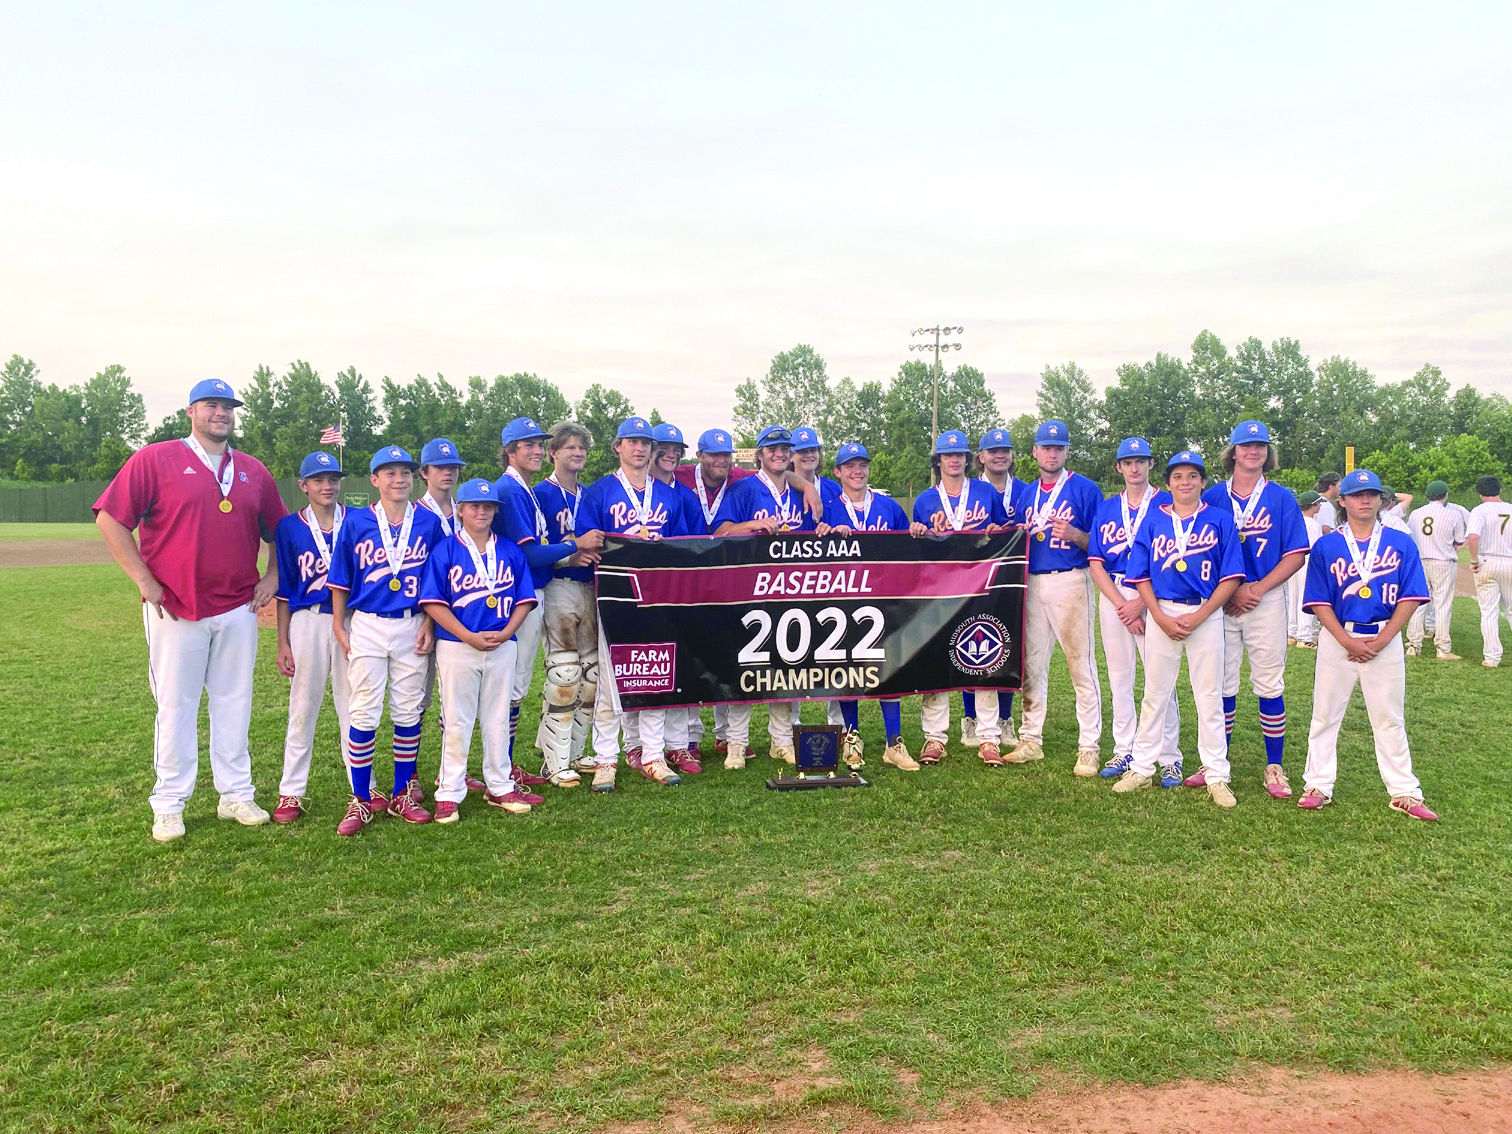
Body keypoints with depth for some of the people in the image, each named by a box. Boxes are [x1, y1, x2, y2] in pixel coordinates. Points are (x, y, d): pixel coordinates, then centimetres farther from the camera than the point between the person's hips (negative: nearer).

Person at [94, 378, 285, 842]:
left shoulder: (253, 472, 11)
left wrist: (273, 576, 8)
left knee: (235, 703, 10)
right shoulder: (154, 459, -3)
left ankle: (236, 795, 21)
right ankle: (168, 805, 15)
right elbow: (110, 518, -6)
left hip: (238, 609, 4)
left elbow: (278, 529, 21)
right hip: (175, 608, -4)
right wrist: (144, 581, -10)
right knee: (175, 706, 4)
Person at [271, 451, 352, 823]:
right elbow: (284, 590, 4)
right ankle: (291, 793, 16)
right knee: (302, 708, 6)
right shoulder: (289, 527, 2)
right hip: (307, 621, 0)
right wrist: (283, 642, 1)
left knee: (353, 705, 7)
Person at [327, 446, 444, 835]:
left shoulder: (429, 522, 2)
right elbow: (341, 579, 5)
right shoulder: (356, 522, 0)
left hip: (413, 626, 1)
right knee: (364, 713, -1)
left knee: (408, 712, 7)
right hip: (367, 627, -1)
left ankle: (403, 795, 20)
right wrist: (338, 627, 3)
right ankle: (361, 800, 9)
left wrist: (429, 624, -2)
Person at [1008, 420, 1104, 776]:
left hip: (1070, 582, -6)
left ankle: (1089, 747, 0)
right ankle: (1031, 739, 21)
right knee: (1031, 664, 10)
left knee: (1081, 664, -6)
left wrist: (1075, 536, -20)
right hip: (1032, 582, 6)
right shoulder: (1027, 493, 16)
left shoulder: (1085, 489, -1)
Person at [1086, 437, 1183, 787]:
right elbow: (1095, 563, 6)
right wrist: (1121, 605, -6)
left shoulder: (1166, 504, 1)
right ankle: (1124, 752, 17)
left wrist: (1140, 603, -12)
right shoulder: (1107, 508, 12)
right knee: (1119, 676, 8)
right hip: (1112, 597, 4)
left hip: (1152, 597, -4)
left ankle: (1170, 758, -1)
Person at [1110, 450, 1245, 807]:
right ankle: (1142, 768, 18)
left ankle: (1217, 777, 11)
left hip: (1206, 614, -1)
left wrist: (1198, 616, -11)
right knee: (1155, 693, 9)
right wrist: (1161, 617, -7)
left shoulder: (1221, 520, 1)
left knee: (1209, 697, 2)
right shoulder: (1153, 520, 6)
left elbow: (1231, 577, -3)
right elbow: (1141, 576, 5)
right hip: (1161, 614, 2)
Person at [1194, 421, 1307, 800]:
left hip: (1267, 598, -1)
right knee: (1221, 684, 6)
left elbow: (1295, 555, -1)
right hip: (1220, 600, 1)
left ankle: (1274, 769, 10)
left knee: (1270, 685, 1)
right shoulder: (1212, 497, 6)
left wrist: (1256, 589, -12)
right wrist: (1231, 590, -8)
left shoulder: (1281, 498, 4)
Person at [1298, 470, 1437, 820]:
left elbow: (1410, 597, -3)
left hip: (1386, 639, 0)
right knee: (1325, 714, 7)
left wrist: (1381, 641, -12)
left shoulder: (1401, 543, 1)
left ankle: (1404, 792, 17)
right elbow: (1319, 601, -3)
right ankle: (1318, 786, 16)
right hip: (1338, 638, 0)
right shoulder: (1326, 546, 0)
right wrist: (1349, 642, -13)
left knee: (1390, 718, 9)